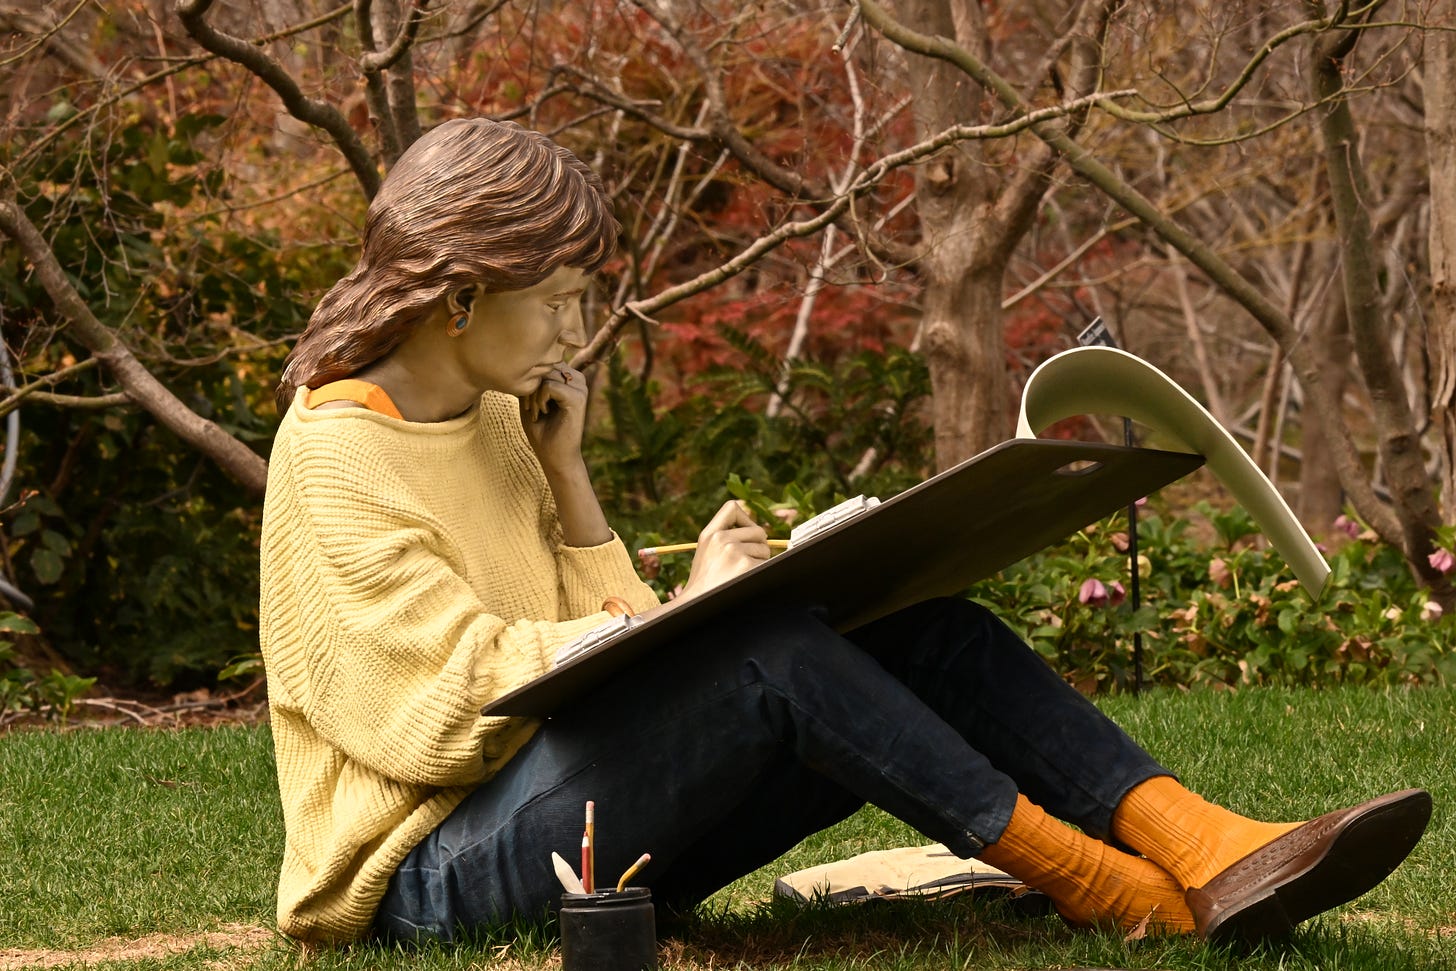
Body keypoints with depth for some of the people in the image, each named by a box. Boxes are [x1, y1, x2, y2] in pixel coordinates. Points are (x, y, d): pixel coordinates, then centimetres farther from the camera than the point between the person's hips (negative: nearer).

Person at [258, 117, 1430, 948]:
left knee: (921, 633, -10)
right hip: (431, 871, -8)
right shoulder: (335, 458, -11)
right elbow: (468, 691, -19)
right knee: (772, 647, -31)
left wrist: (566, 473, 4)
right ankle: (1104, 892, -25)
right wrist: (690, 612, -11)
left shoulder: (490, 417, 15)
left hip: (571, 822, 8)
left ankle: (1210, 854, -25)